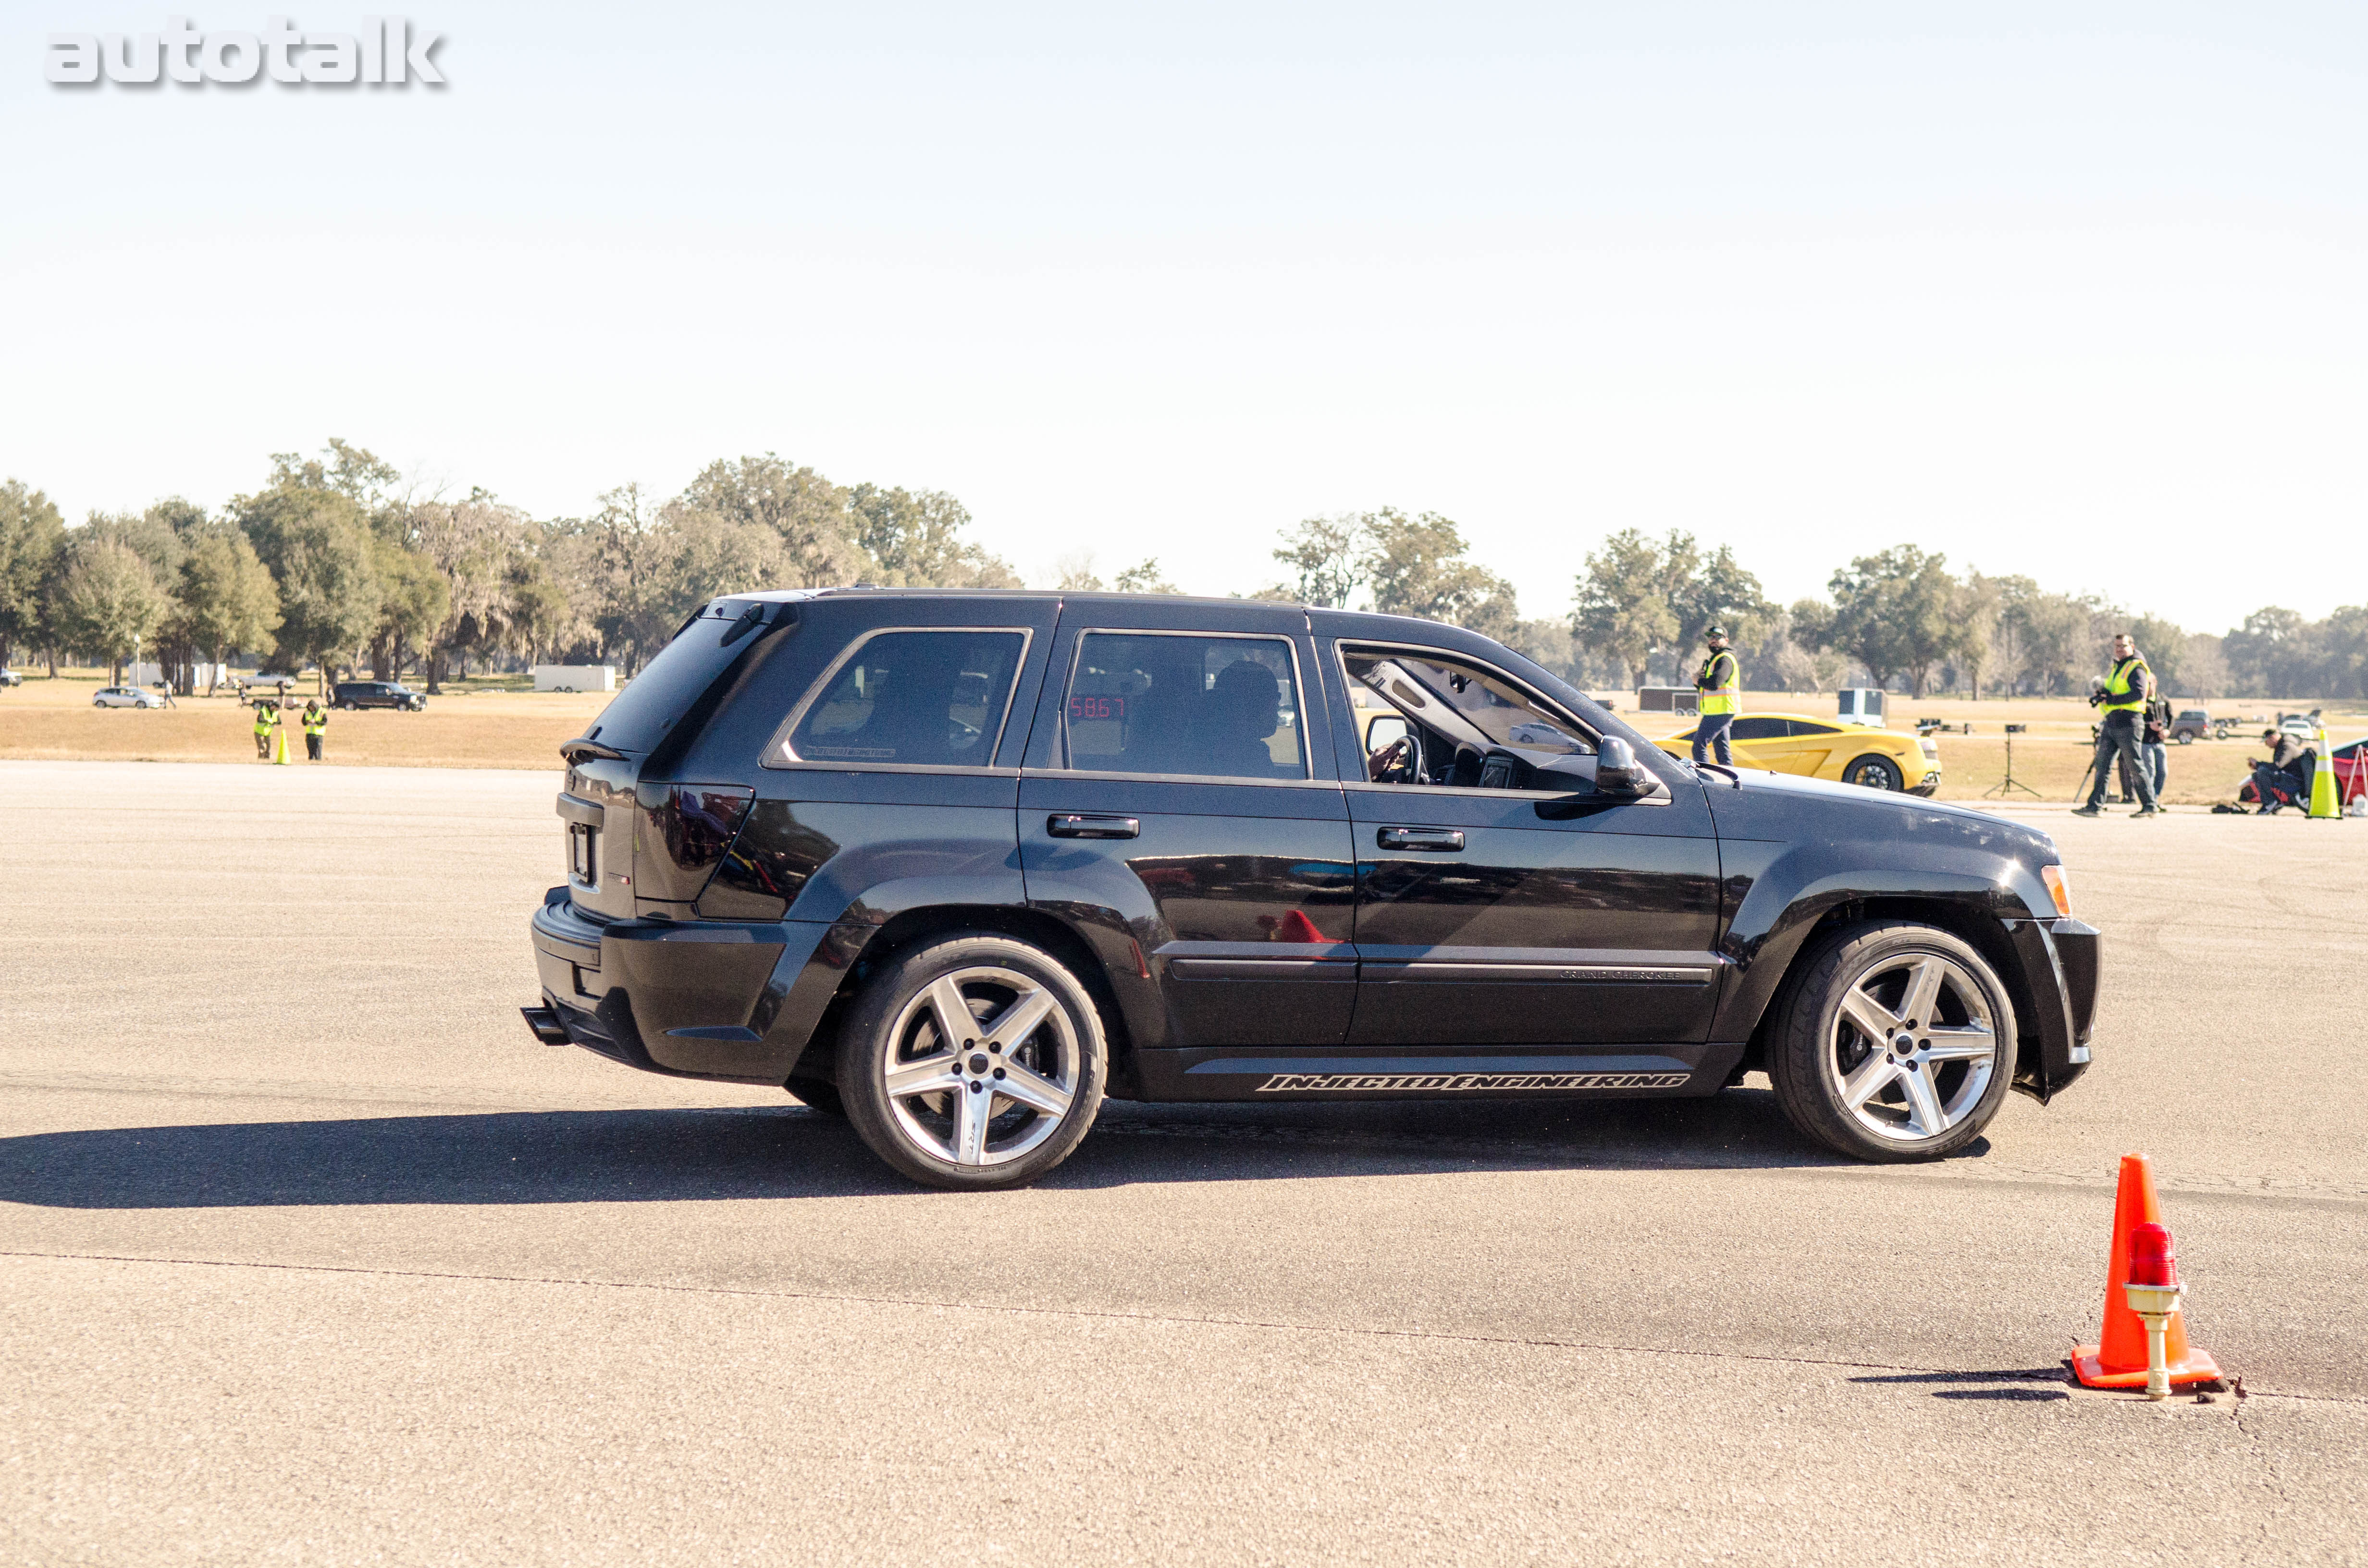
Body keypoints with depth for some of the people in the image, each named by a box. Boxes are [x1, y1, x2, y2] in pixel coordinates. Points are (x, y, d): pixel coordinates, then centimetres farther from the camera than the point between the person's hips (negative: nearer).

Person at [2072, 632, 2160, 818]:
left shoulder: (2136, 669, -8)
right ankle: (2095, 806, 3)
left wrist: (2112, 699, -21)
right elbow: (2108, 690, 24)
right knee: (2102, 765, 3)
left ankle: (2150, 805, 6)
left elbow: (2139, 694, -21)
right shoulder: (2117, 668, 20)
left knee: (2136, 766, -2)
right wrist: (2099, 694, 1)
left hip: (2128, 724, -9)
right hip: (2111, 724, 9)